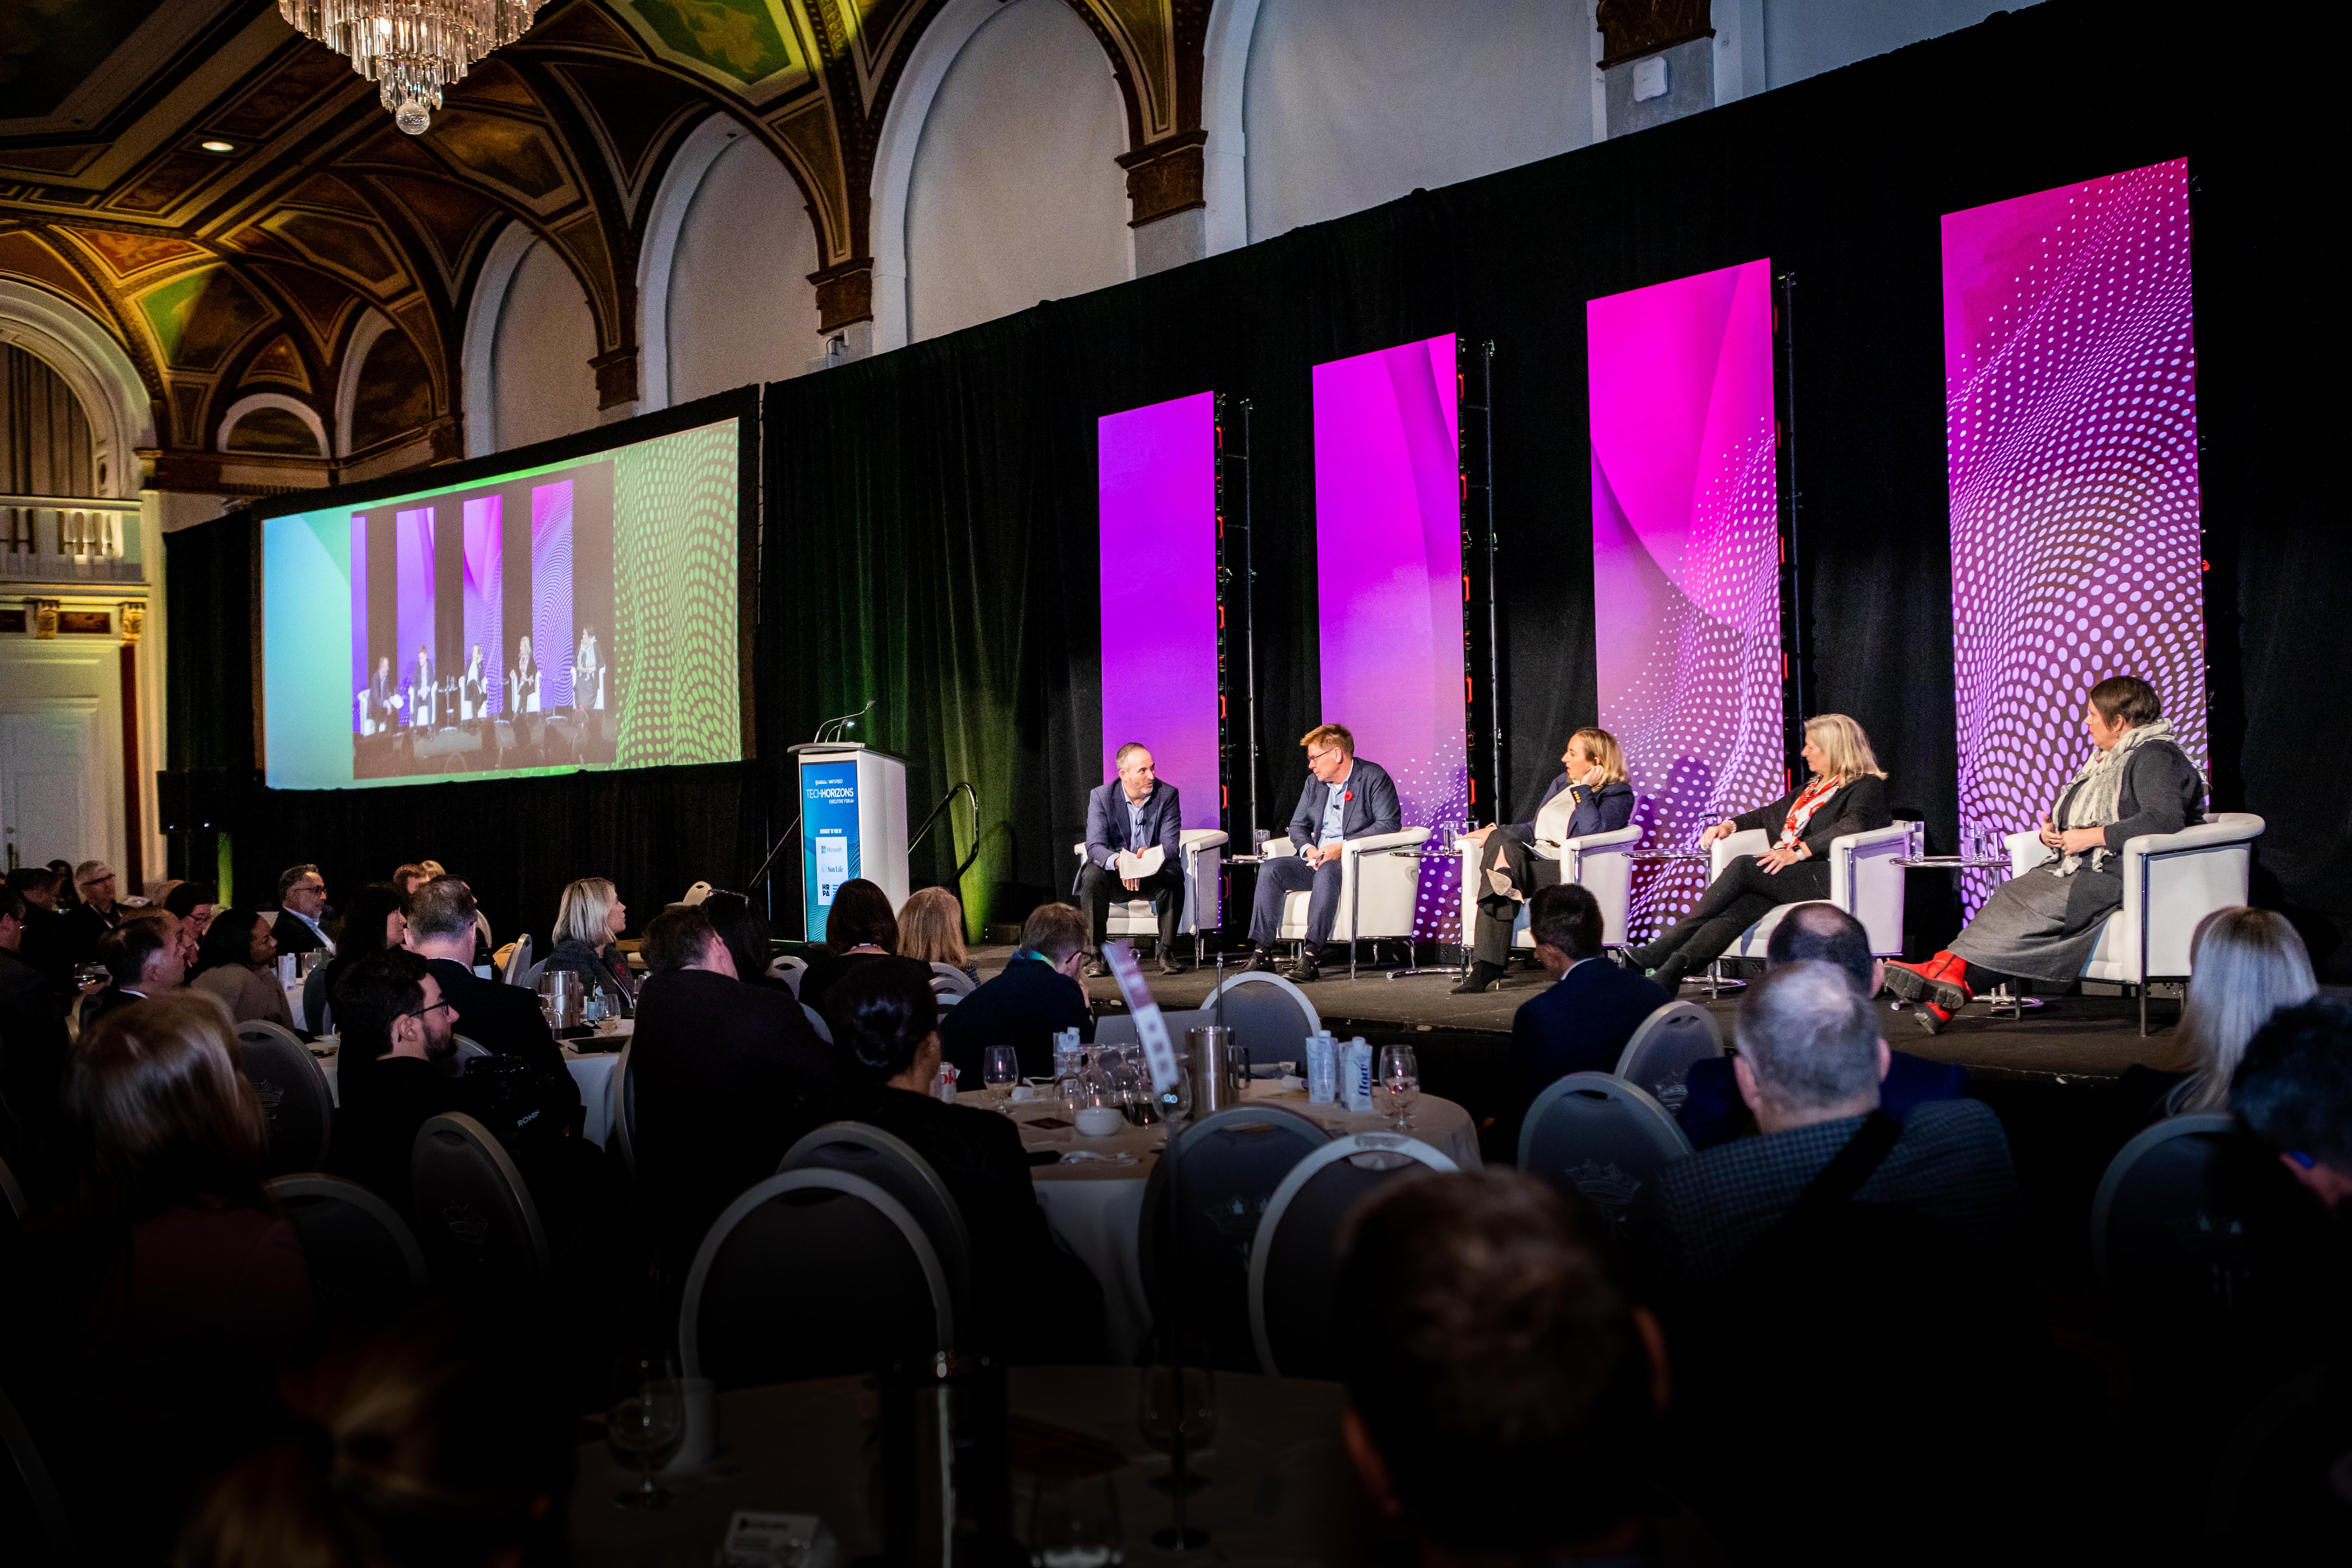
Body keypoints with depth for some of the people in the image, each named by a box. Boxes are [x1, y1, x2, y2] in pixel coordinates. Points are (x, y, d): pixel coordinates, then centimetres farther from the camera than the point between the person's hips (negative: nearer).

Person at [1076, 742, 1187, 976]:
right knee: (1092, 876, -31)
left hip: (1154, 875, 0)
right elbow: (1095, 846, -17)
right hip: (1115, 877, 0)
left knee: (1173, 877, -32)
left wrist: (1148, 854, -37)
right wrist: (1119, 862, -40)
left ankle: (1167, 953, -24)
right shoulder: (1101, 796, -7)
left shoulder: (1168, 794, -6)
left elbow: (1171, 845, -13)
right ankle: (1095, 955, -25)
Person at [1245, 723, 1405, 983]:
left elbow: (1390, 824, -15)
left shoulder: (1374, 777, -5)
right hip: (1317, 861, 7)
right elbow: (1297, 826, 18)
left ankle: (1312, 954, -42)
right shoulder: (1314, 782, 16)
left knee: (1327, 871, -39)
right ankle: (1262, 954, -23)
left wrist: (1343, 846, -22)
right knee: (1270, 869, -18)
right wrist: (1308, 849, -6)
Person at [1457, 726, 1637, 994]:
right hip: (1538, 862, 7)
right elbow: (1534, 829, 28)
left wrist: (1584, 790, -9)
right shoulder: (1561, 783, 25)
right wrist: (1495, 830, 13)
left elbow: (1593, 832, -17)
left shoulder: (1618, 795, 2)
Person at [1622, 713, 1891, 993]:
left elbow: (1851, 826, -18)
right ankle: (1667, 976, -44)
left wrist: (1798, 852, -27)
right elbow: (1771, 813, 38)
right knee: (1736, 910, -24)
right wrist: (1730, 825, 19)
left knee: (1743, 867, -26)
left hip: (1823, 878, -7)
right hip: (1785, 878, 7)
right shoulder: (1815, 786, 30)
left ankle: (1662, 949, -25)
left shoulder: (1868, 787, 2)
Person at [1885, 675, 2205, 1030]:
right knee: (2011, 894, -14)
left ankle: (1952, 975, -26)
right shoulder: (2107, 758, 23)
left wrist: (2090, 837, -22)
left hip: (2117, 877, -9)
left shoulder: (2155, 757, -9)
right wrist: (2053, 831, 9)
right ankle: (1948, 971, -29)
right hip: (2079, 868, 9)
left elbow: (2165, 819, -25)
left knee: (2036, 908, -26)